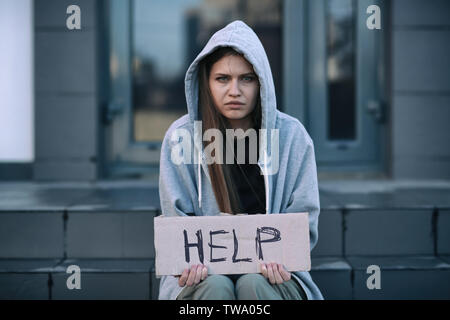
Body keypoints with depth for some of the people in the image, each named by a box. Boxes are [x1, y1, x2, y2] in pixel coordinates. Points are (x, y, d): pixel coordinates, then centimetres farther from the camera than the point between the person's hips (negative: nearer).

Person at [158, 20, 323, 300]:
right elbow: (177, 219, 1)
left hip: (271, 273, 0)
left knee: (253, 284, -33)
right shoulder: (181, 136, -1)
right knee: (215, 286, -34)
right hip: (205, 272, 0)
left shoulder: (292, 136, 0)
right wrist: (192, 260, -19)